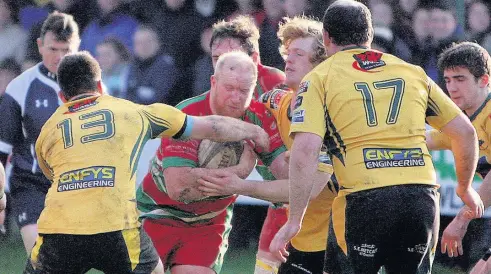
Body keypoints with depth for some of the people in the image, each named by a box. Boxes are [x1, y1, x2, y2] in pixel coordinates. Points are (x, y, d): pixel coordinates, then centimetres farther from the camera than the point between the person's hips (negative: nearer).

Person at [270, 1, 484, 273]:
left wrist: (293, 221, -7)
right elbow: (465, 131, 21)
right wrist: (465, 188, 37)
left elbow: (305, 149, -7)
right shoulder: (413, 72, 19)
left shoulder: (320, 78, 7)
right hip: (422, 198, 4)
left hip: (363, 199, -4)